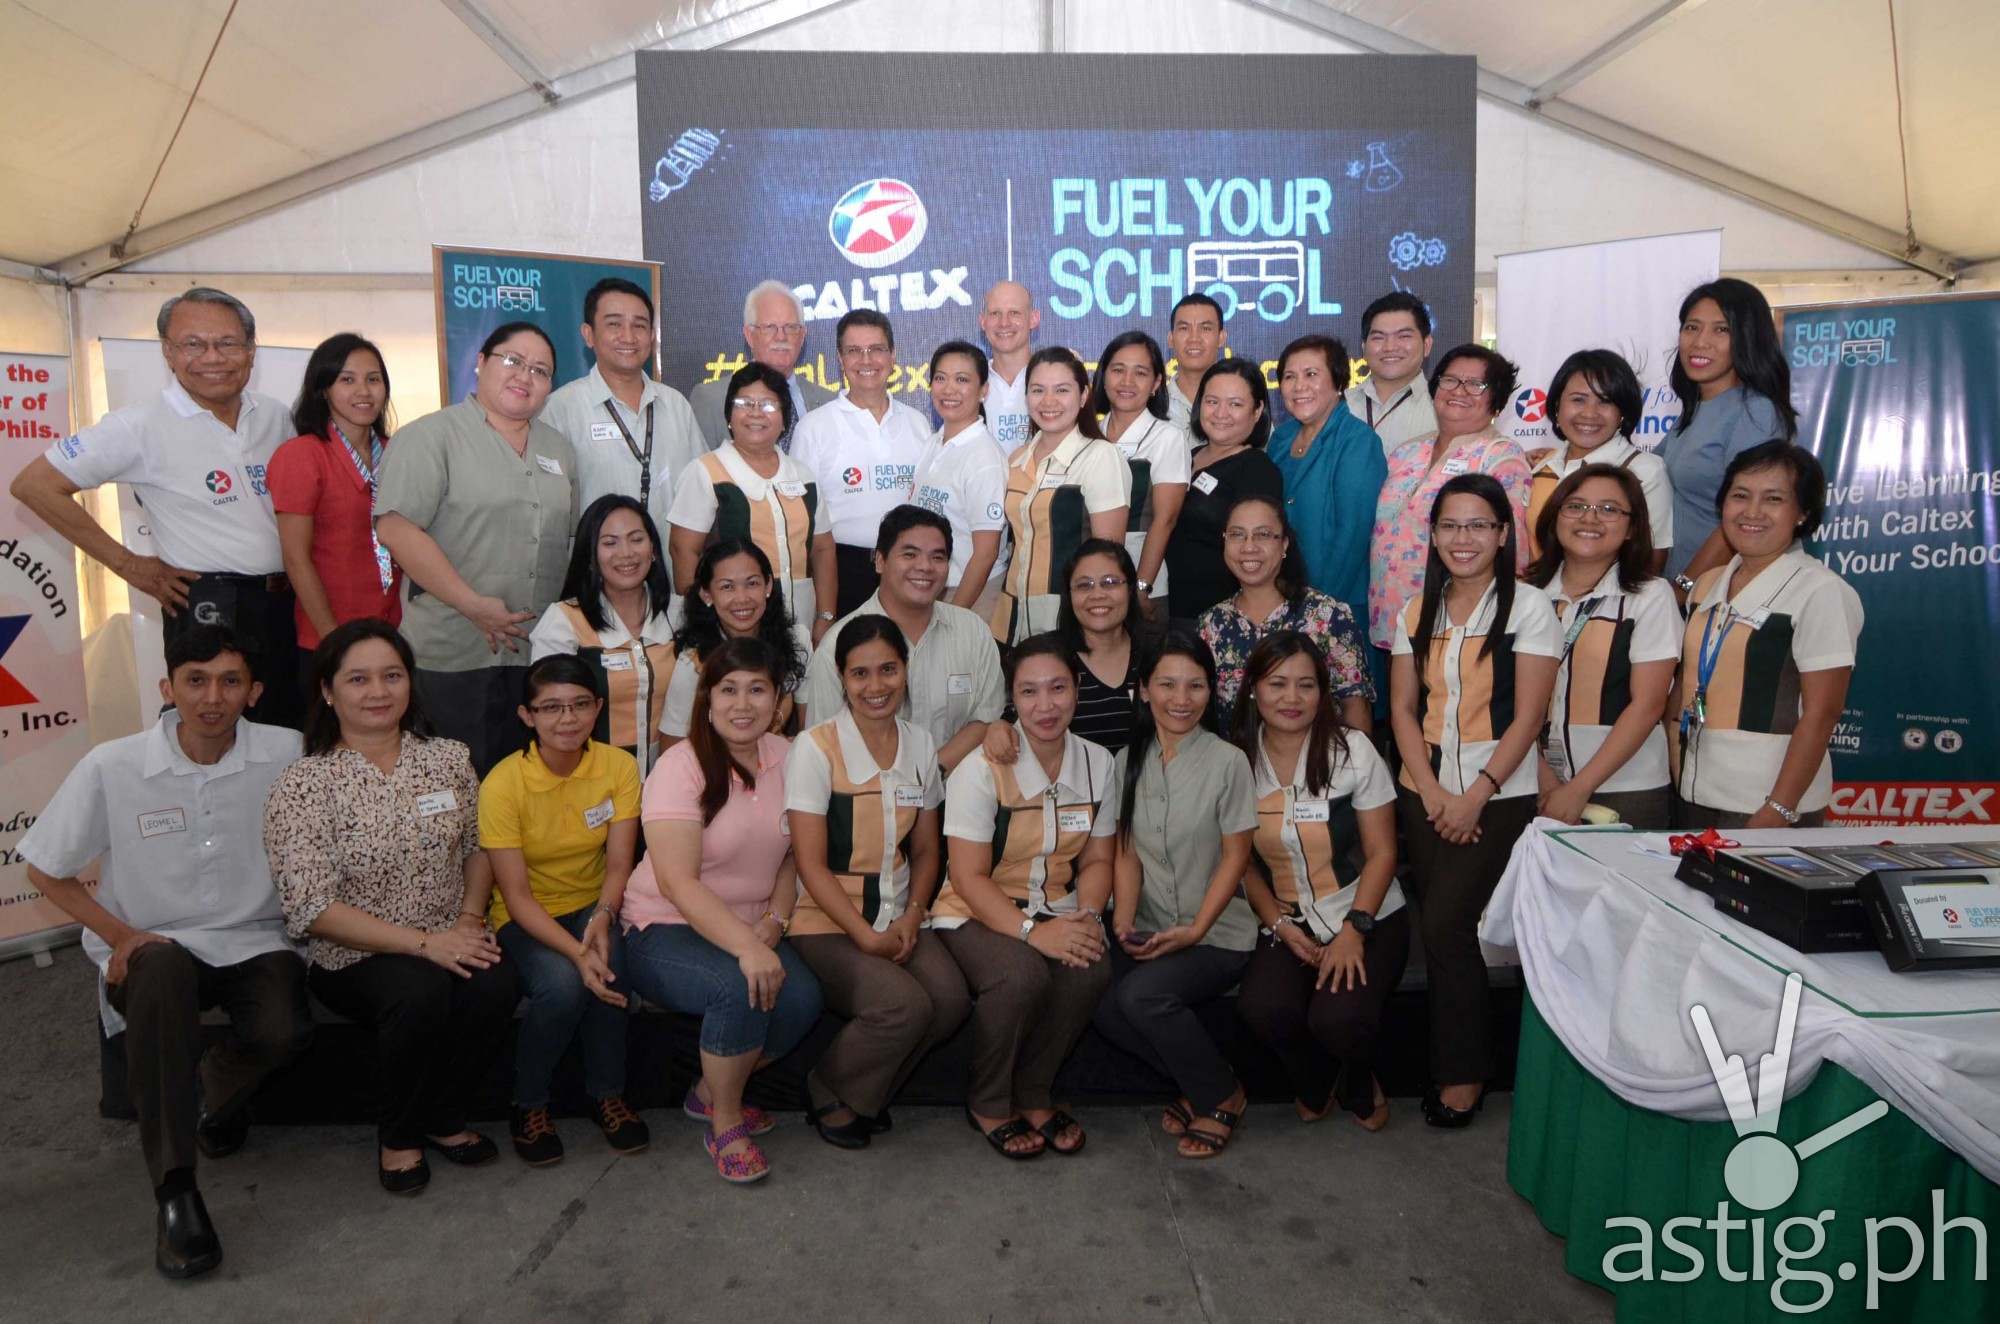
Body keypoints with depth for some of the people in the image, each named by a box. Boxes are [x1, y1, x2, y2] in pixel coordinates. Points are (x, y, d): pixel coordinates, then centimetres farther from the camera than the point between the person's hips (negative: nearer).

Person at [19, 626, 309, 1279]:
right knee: (163, 971, -37)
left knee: (284, 1029, -30)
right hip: (151, 946, 0)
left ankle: (213, 1090, 11)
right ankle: (175, 1193, -29)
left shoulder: (288, 755, -9)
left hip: (253, 942, 1)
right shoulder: (111, 767, -9)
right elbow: (46, 870, 4)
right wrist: (122, 935, -8)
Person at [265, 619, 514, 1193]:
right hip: (352, 957, -3)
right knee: (421, 991, -34)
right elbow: (313, 909, -14)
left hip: (451, 942, 4)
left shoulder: (449, 758, 6)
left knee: (493, 985, -28)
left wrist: (469, 918, -4)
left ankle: (444, 1117, 2)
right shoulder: (302, 785, -8)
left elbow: (478, 846, 16)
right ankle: (398, 1137, -3)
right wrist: (424, 941, -21)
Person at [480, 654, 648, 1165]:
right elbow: (516, 895, -18)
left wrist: (603, 916, -31)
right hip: (525, 919, -2)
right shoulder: (503, 783, -18)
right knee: (562, 984, -31)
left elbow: (619, 862, -9)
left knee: (606, 963, -31)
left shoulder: (619, 766, -10)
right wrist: (576, 951, -32)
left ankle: (607, 1094, -9)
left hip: (592, 907, 2)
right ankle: (529, 1106, -4)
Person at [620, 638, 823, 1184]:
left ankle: (711, 1093, 7)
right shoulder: (682, 766, -15)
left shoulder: (786, 757, 3)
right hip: (664, 930, -5)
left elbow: (792, 854, 9)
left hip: (752, 930, 5)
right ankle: (725, 1125, -6)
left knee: (802, 998, -22)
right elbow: (678, 882, -22)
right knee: (743, 988, -33)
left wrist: (773, 925, -9)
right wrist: (746, 947, -33)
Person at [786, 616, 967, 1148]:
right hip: (826, 923, -5)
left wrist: (912, 916, -5)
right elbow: (811, 863, -11)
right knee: (904, 1005, -27)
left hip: (898, 918, 5)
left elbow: (926, 850, 12)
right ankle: (828, 1096, 3)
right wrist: (866, 937, -17)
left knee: (951, 999, -21)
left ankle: (867, 1092, 7)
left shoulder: (920, 745, 7)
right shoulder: (815, 748, -9)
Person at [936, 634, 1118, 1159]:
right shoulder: (983, 768, -13)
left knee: (1093, 969, -28)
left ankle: (1033, 1096, -1)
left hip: (1055, 915, 4)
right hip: (975, 914, -4)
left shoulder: (1097, 764, 3)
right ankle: (987, 1106, -4)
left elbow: (1096, 860, 8)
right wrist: (1031, 931, -29)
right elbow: (969, 877, -16)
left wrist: (1087, 915, -13)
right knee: (1023, 975, -34)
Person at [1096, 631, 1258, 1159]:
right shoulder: (1128, 761, 6)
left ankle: (1221, 1096, -1)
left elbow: (1235, 855, -7)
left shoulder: (1228, 761, -7)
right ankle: (1197, 1084, 6)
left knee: (1141, 993, -28)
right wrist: (1124, 922, -10)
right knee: (1105, 1008, -22)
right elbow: (1127, 853, 5)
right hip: (1151, 930, 4)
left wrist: (1196, 929, -16)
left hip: (1217, 932, -4)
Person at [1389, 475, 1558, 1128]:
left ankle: (1462, 1075, 5)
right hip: (1425, 793, 5)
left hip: (1499, 796, -4)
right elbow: (1403, 709, 6)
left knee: (1445, 925, -12)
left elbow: (1528, 715, -9)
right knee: (1437, 929, 3)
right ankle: (1457, 1067, 18)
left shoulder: (1528, 607, -4)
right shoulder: (1416, 610, 10)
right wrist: (1432, 793, -6)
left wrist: (1475, 795, -15)